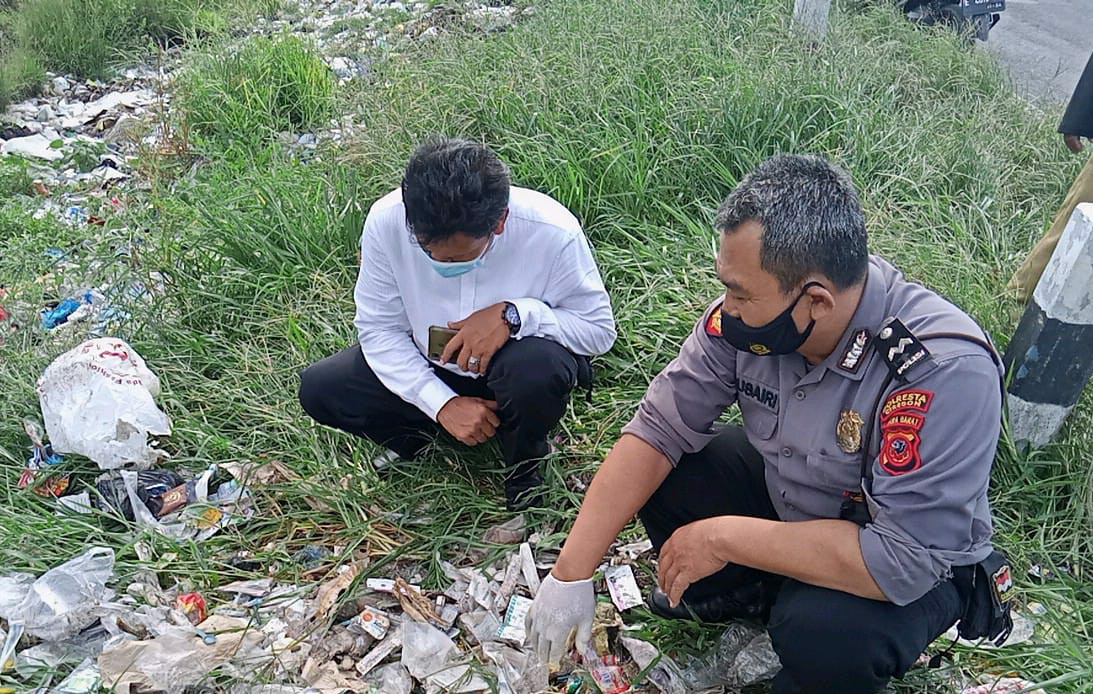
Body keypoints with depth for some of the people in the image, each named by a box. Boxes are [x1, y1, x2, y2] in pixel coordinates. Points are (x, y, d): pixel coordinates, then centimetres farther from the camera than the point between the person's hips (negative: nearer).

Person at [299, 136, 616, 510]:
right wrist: (443, 404, -24)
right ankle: (418, 434, 13)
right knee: (319, 389, -14)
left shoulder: (552, 233, -29)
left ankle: (524, 467, -3)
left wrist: (514, 314, -35)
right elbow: (378, 329, -13)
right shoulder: (386, 221, -23)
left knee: (536, 367, -37)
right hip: (428, 366, 2)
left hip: (511, 363, -2)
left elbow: (599, 329, -19)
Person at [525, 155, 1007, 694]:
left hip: (915, 568, -4)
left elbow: (904, 559, -35)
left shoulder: (946, 371, -35)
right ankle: (753, 595, 11)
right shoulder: (746, 313, -21)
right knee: (659, 473, -12)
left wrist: (726, 537, -31)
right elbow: (659, 430, -16)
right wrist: (571, 572, -20)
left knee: (824, 631, -34)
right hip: (787, 495, 5)